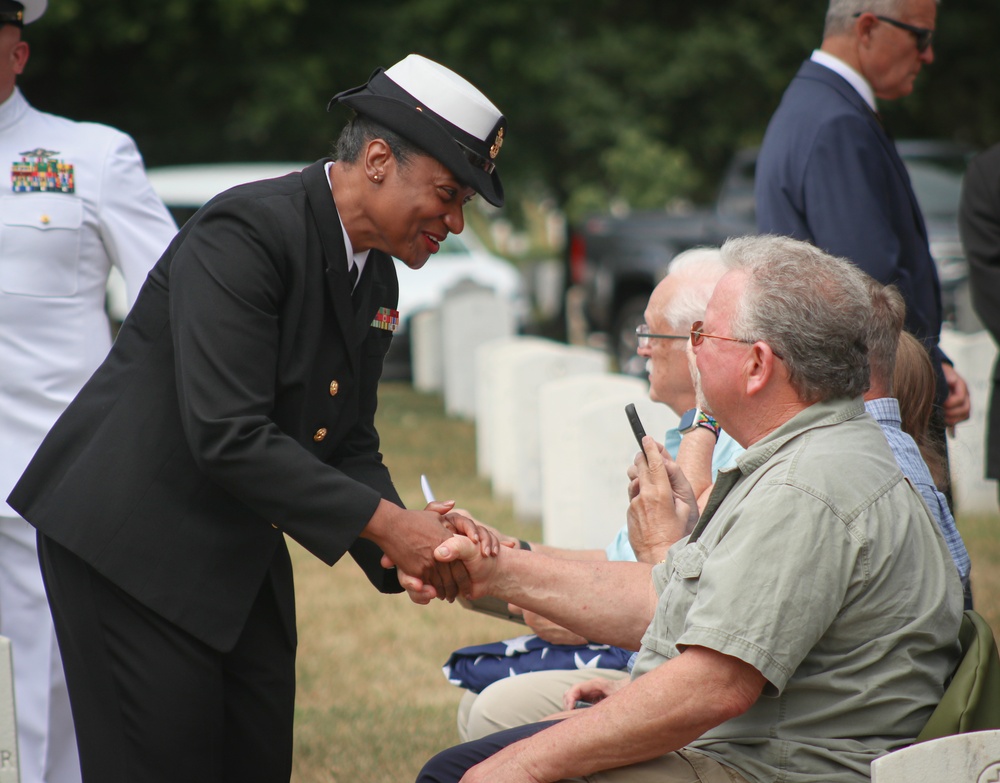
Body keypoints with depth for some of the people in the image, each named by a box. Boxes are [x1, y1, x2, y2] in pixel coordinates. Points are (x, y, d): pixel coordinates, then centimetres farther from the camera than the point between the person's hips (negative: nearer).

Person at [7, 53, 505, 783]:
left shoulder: (376, 279, 7)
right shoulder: (246, 231, -21)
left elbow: (348, 446, 12)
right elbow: (228, 435, -28)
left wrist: (412, 529, -9)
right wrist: (384, 524, -25)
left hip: (238, 554, 9)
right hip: (130, 538, -9)